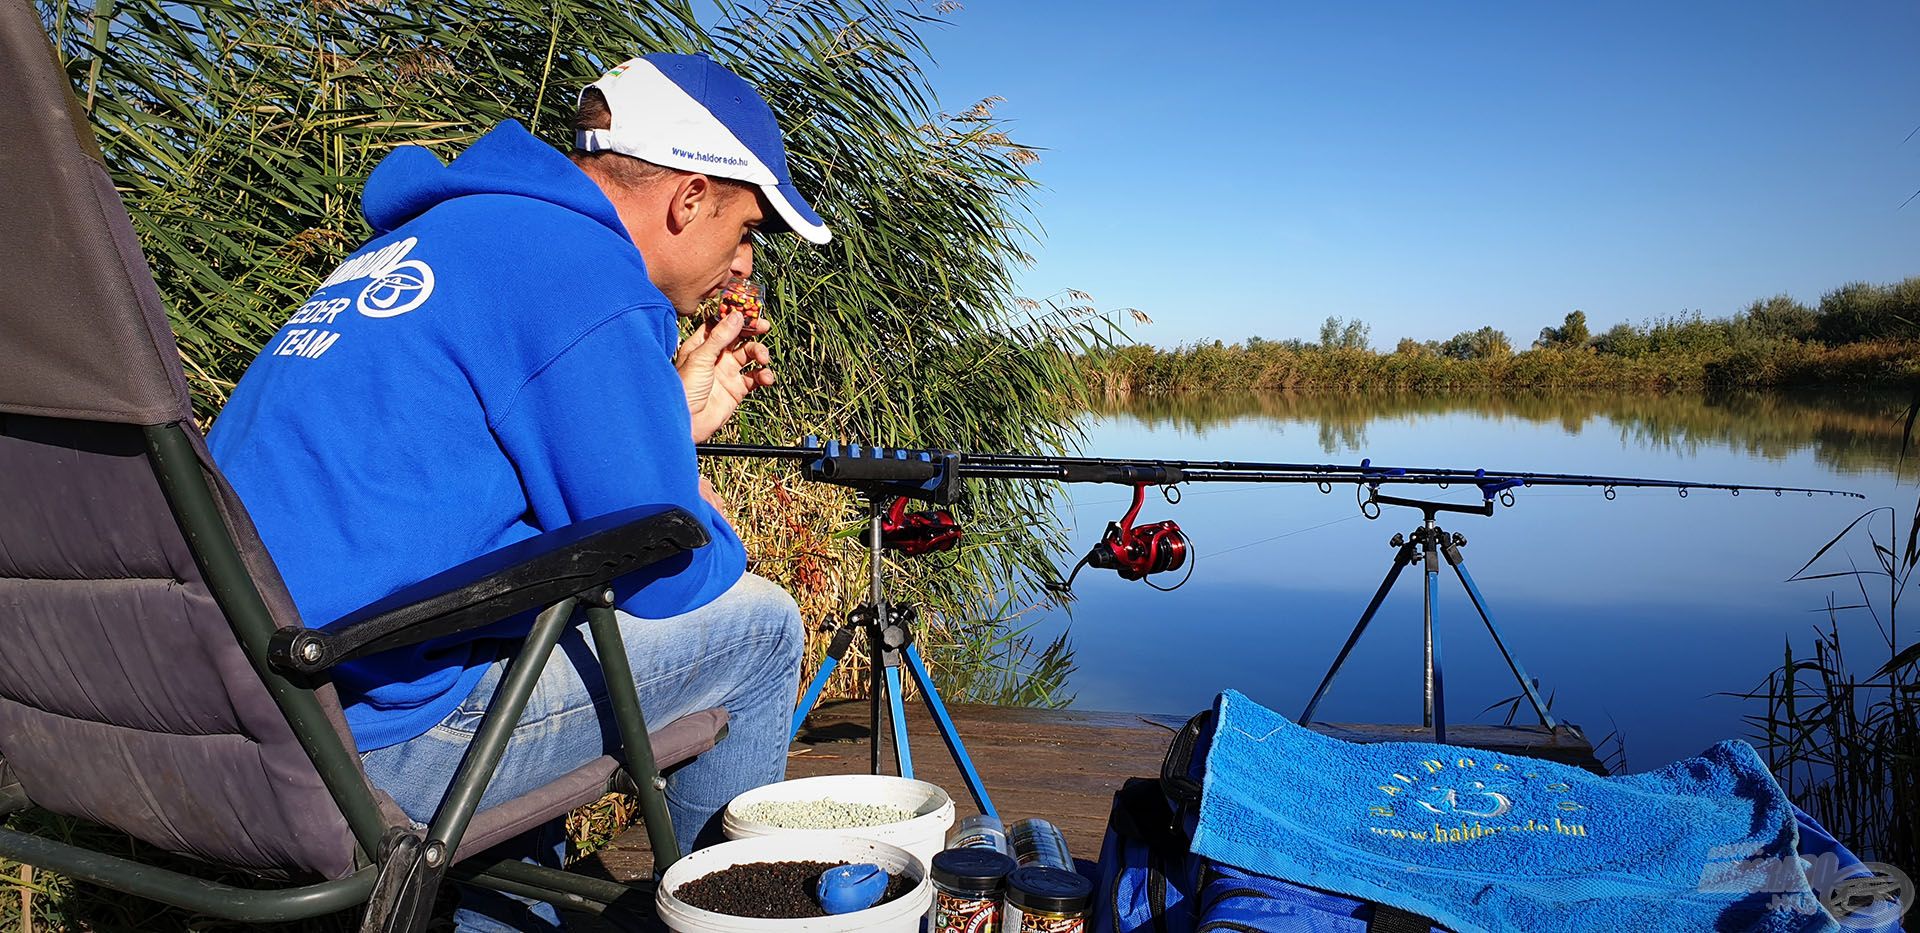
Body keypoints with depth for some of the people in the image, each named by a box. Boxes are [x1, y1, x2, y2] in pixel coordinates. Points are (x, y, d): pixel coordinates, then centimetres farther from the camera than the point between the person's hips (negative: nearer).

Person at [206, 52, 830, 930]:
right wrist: (713, 527, 10)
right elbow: (665, 575, -12)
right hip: (364, 739, -9)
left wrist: (673, 418, 24)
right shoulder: (585, 273, -14)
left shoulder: (424, 235, 16)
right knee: (757, 621, 0)